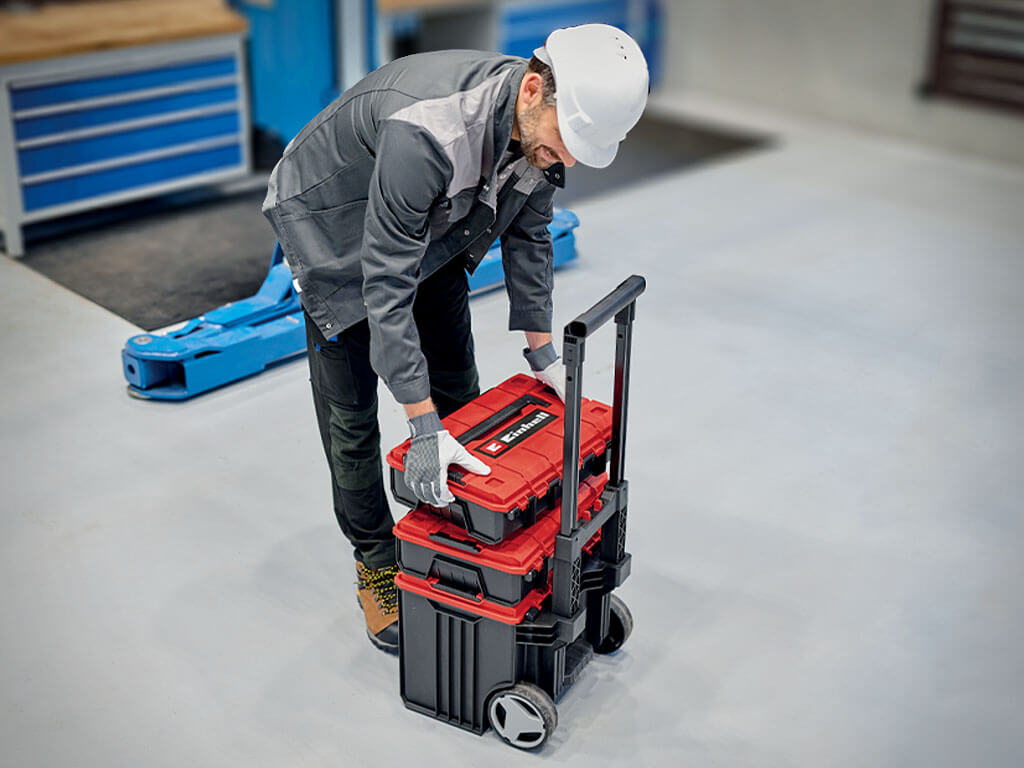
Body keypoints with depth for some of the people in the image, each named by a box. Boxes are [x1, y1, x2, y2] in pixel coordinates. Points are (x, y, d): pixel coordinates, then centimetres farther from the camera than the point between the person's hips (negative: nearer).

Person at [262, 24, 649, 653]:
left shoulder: (543, 126, -20)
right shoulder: (427, 132, -45)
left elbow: (528, 234, -2)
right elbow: (386, 284, -41)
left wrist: (542, 351, -1)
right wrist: (422, 427, -40)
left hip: (429, 231, 7)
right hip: (333, 230, -6)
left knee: (458, 391, 9)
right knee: (352, 415, -1)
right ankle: (377, 565, 17)